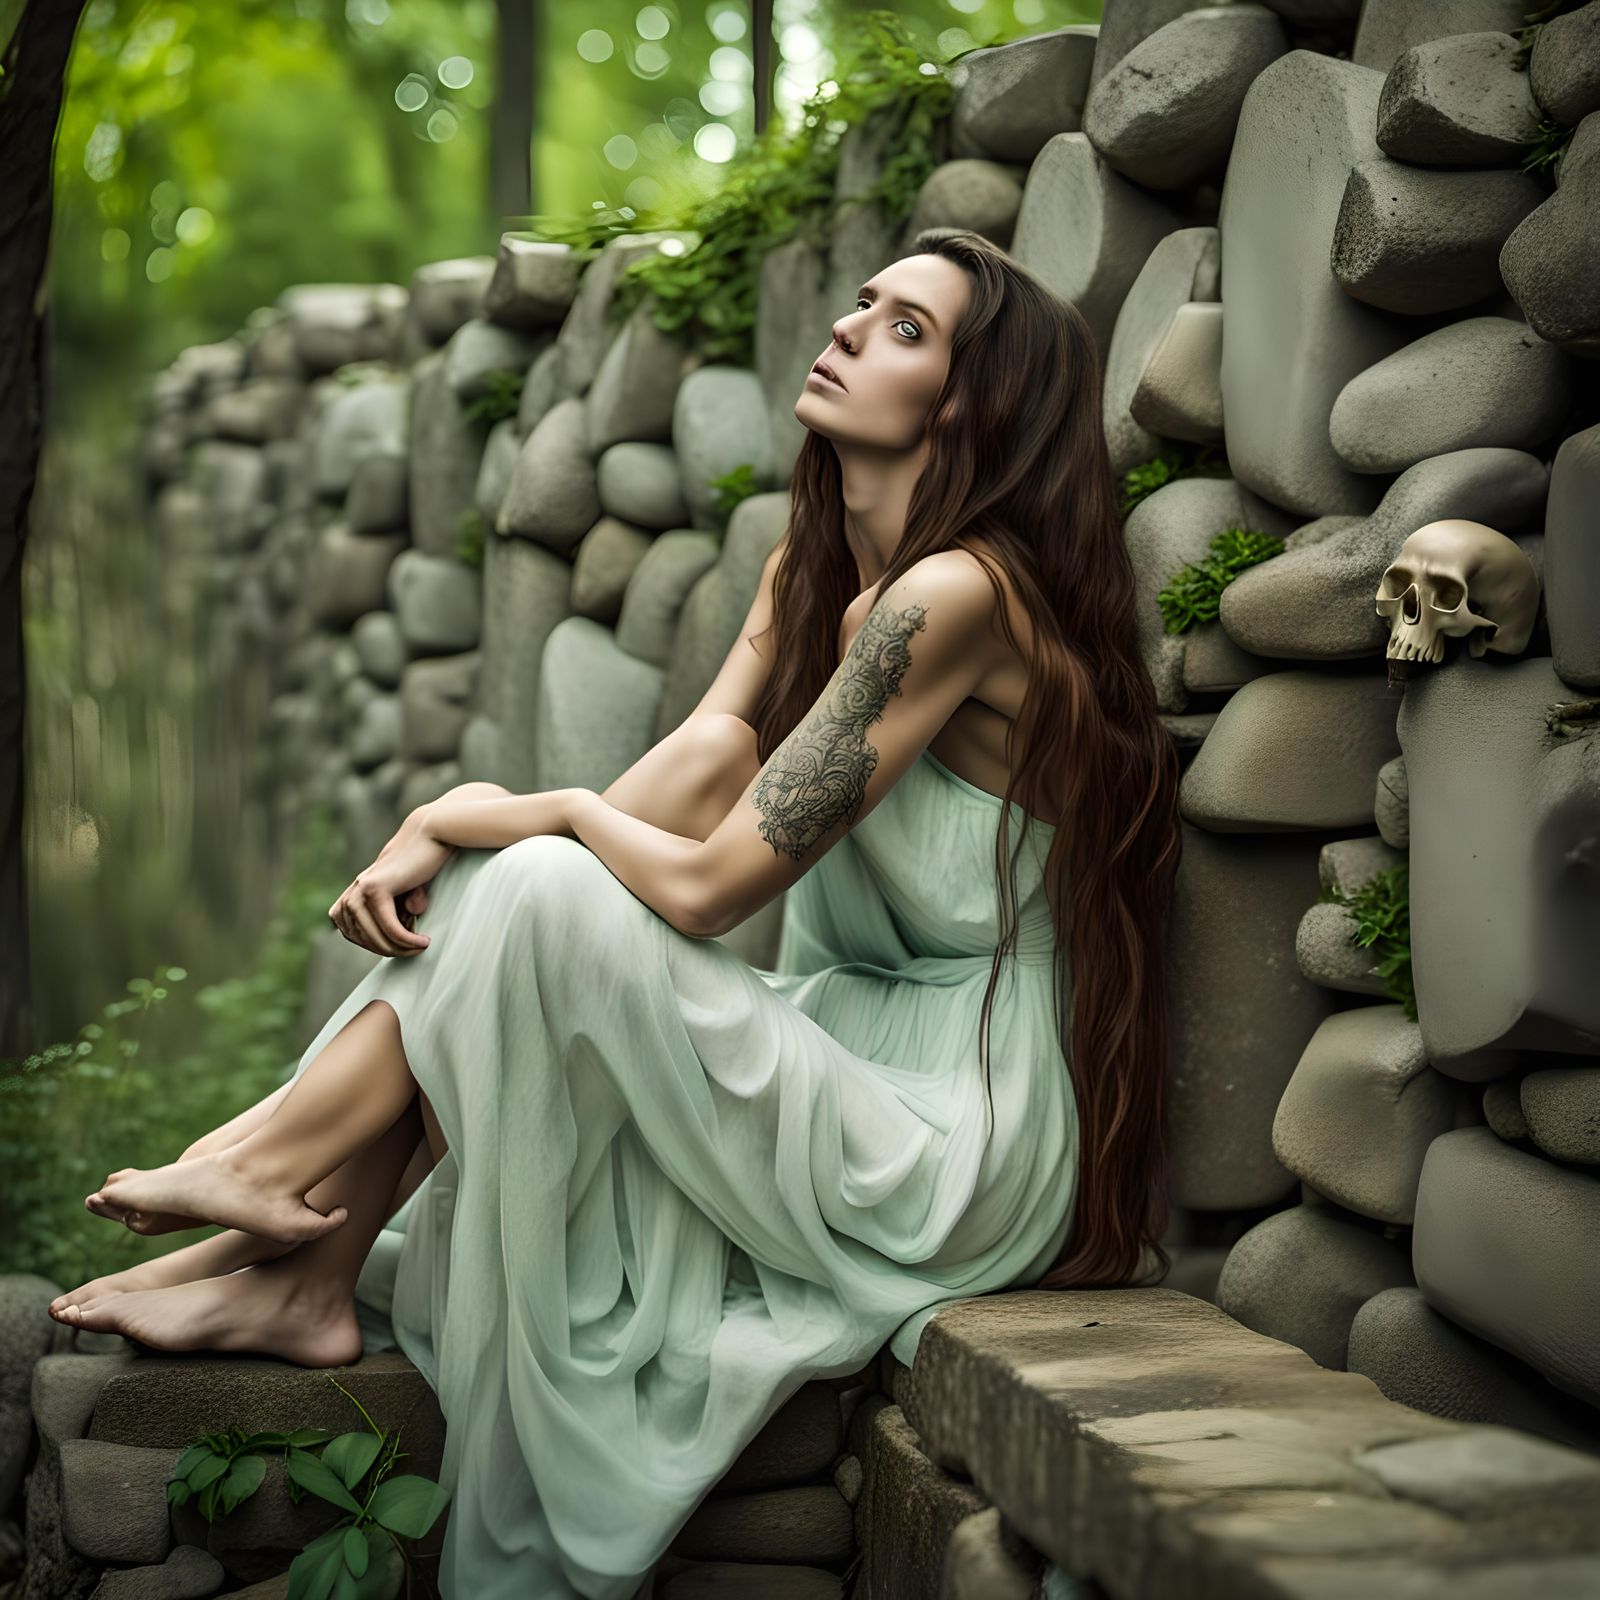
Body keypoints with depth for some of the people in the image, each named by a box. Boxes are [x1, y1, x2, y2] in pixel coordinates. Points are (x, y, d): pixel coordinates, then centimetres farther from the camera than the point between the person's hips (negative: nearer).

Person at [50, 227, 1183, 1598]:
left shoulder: (959, 593, -19)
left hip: (959, 1143, -9)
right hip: (859, 1052, 9)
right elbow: (698, 769, -1)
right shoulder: (817, 561, 10)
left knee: (548, 896, -21)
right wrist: (459, 829, -14)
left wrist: (548, 810, -3)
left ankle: (279, 1168, 1)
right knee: (485, 883, -1)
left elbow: (708, 880, -22)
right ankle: (302, 1273, -3)